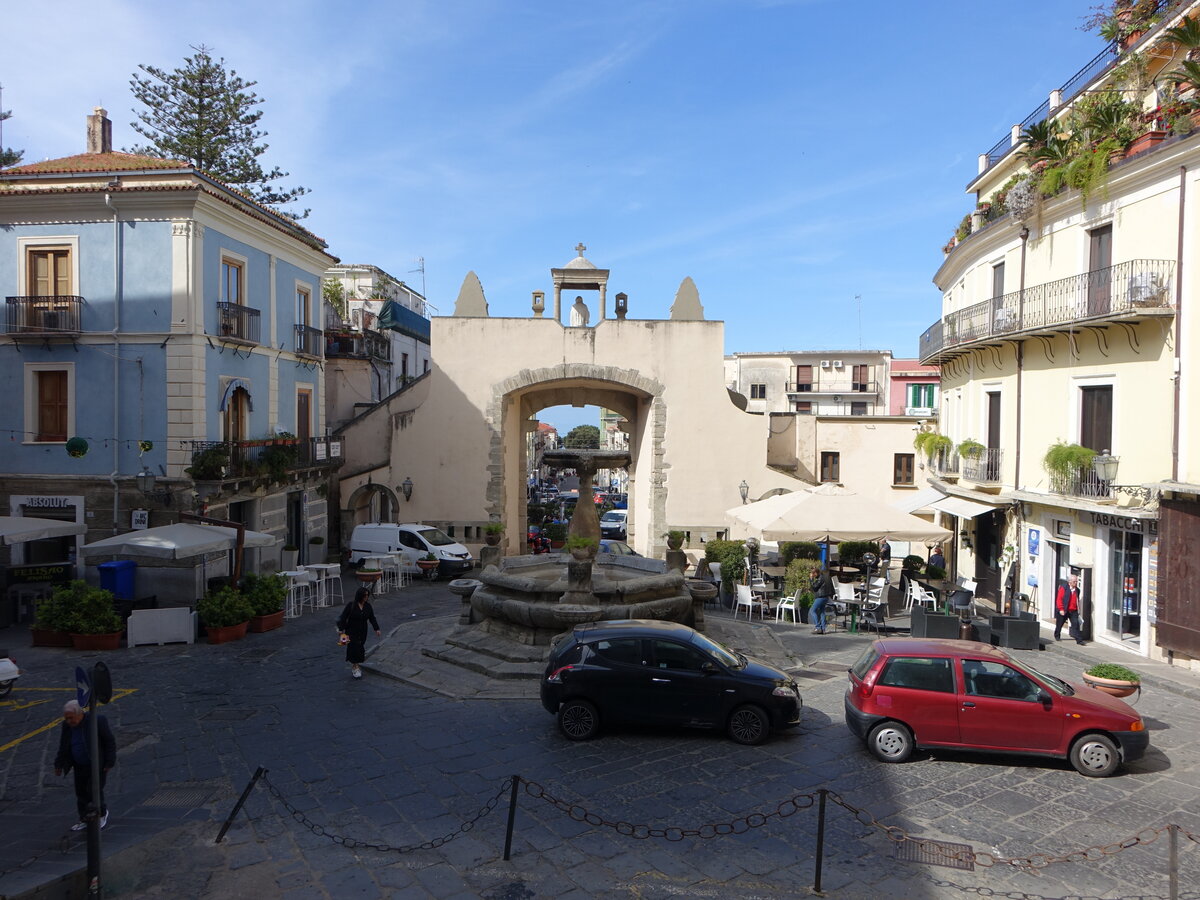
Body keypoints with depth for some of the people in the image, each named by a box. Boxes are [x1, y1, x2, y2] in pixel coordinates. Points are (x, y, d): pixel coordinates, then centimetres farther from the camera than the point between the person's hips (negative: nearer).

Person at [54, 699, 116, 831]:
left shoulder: (97, 721, -20)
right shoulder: (67, 725, -5)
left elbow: (110, 742, -13)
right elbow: (63, 746, 9)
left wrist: (109, 763, -13)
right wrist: (59, 764, 8)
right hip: (80, 766, 5)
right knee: (81, 793, 8)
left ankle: (102, 813, 19)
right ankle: (85, 820, 23)